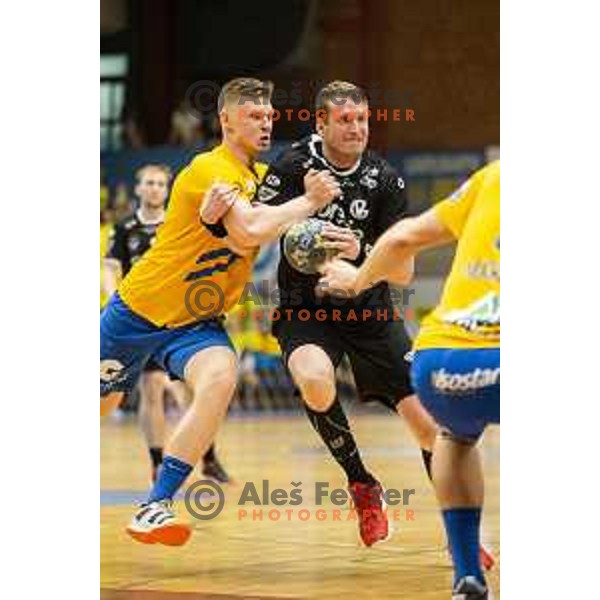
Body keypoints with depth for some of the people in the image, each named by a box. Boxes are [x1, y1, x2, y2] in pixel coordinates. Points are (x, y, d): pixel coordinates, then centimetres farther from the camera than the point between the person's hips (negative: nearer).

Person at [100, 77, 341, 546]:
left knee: (220, 380, -26)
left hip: (197, 323, 5)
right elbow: (252, 230, -35)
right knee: (100, 404, 10)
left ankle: (155, 508, -25)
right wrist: (309, 201, -23)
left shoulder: (263, 177, 5)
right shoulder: (209, 170, -21)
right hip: (140, 310, -5)